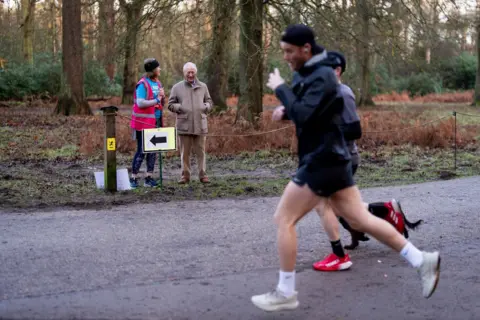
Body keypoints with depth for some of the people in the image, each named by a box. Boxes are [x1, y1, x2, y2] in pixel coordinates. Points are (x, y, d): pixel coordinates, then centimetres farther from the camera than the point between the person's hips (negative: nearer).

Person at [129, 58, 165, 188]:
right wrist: (156, 100, -13)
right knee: (141, 151, -3)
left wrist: (162, 96, -2)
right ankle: (133, 178, 5)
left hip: (155, 122, 7)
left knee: (153, 151, 8)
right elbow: (140, 103, -19)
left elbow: (162, 103, 18)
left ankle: (149, 178, 15)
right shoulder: (142, 84, -12)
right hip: (143, 123, -7)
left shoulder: (158, 83, 12)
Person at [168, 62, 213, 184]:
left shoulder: (203, 86, 12)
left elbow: (209, 101, 18)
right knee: (185, 152, 3)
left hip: (200, 125, 1)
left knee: (201, 152, 3)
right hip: (184, 125, -1)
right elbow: (171, 104, 4)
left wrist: (205, 107, -4)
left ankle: (203, 175, 8)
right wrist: (180, 107, -13)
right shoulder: (177, 87, 5)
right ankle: (185, 176, 10)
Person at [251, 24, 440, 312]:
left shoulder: (322, 76, -17)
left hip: (323, 161, -10)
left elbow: (304, 116, -27)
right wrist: (284, 111, 2)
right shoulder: (306, 74, 13)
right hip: (328, 159, 10)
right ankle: (422, 260, 14)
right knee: (360, 219, 11)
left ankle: (286, 293, 4)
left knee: (284, 219, -5)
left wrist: (280, 88, -15)